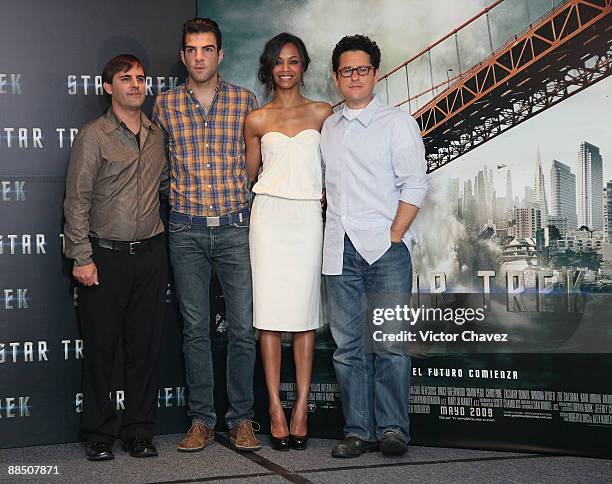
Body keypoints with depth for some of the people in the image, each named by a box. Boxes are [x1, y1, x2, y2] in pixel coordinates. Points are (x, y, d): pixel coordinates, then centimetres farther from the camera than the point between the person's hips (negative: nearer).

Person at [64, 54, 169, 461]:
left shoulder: (157, 135, 11)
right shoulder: (93, 136, -4)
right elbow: (77, 201, -7)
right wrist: (82, 257, -12)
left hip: (151, 254, 4)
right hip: (106, 256, -4)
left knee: (146, 345, 6)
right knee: (101, 347, 2)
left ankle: (140, 432, 17)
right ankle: (99, 435, 14)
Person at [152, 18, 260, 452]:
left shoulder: (245, 101, 4)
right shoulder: (165, 105, 5)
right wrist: (178, 200, 8)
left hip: (235, 226, 0)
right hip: (187, 231, 1)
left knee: (243, 327, -1)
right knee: (195, 328, 6)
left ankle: (241, 419, 11)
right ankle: (201, 421, 14)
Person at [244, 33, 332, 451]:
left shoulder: (322, 114, 8)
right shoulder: (257, 120, 9)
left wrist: (324, 195, -2)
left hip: (308, 218, 0)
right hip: (269, 217, 0)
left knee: (304, 314, 0)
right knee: (270, 311, -2)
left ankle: (301, 408, 3)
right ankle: (276, 408, 2)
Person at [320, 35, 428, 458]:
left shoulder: (397, 122, 4)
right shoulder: (328, 128, 18)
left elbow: (414, 184, -3)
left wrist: (394, 236, -10)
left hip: (386, 246, -4)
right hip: (340, 248, 4)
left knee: (390, 340, -6)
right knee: (348, 343, 3)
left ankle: (393, 428, 0)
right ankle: (359, 431, 7)